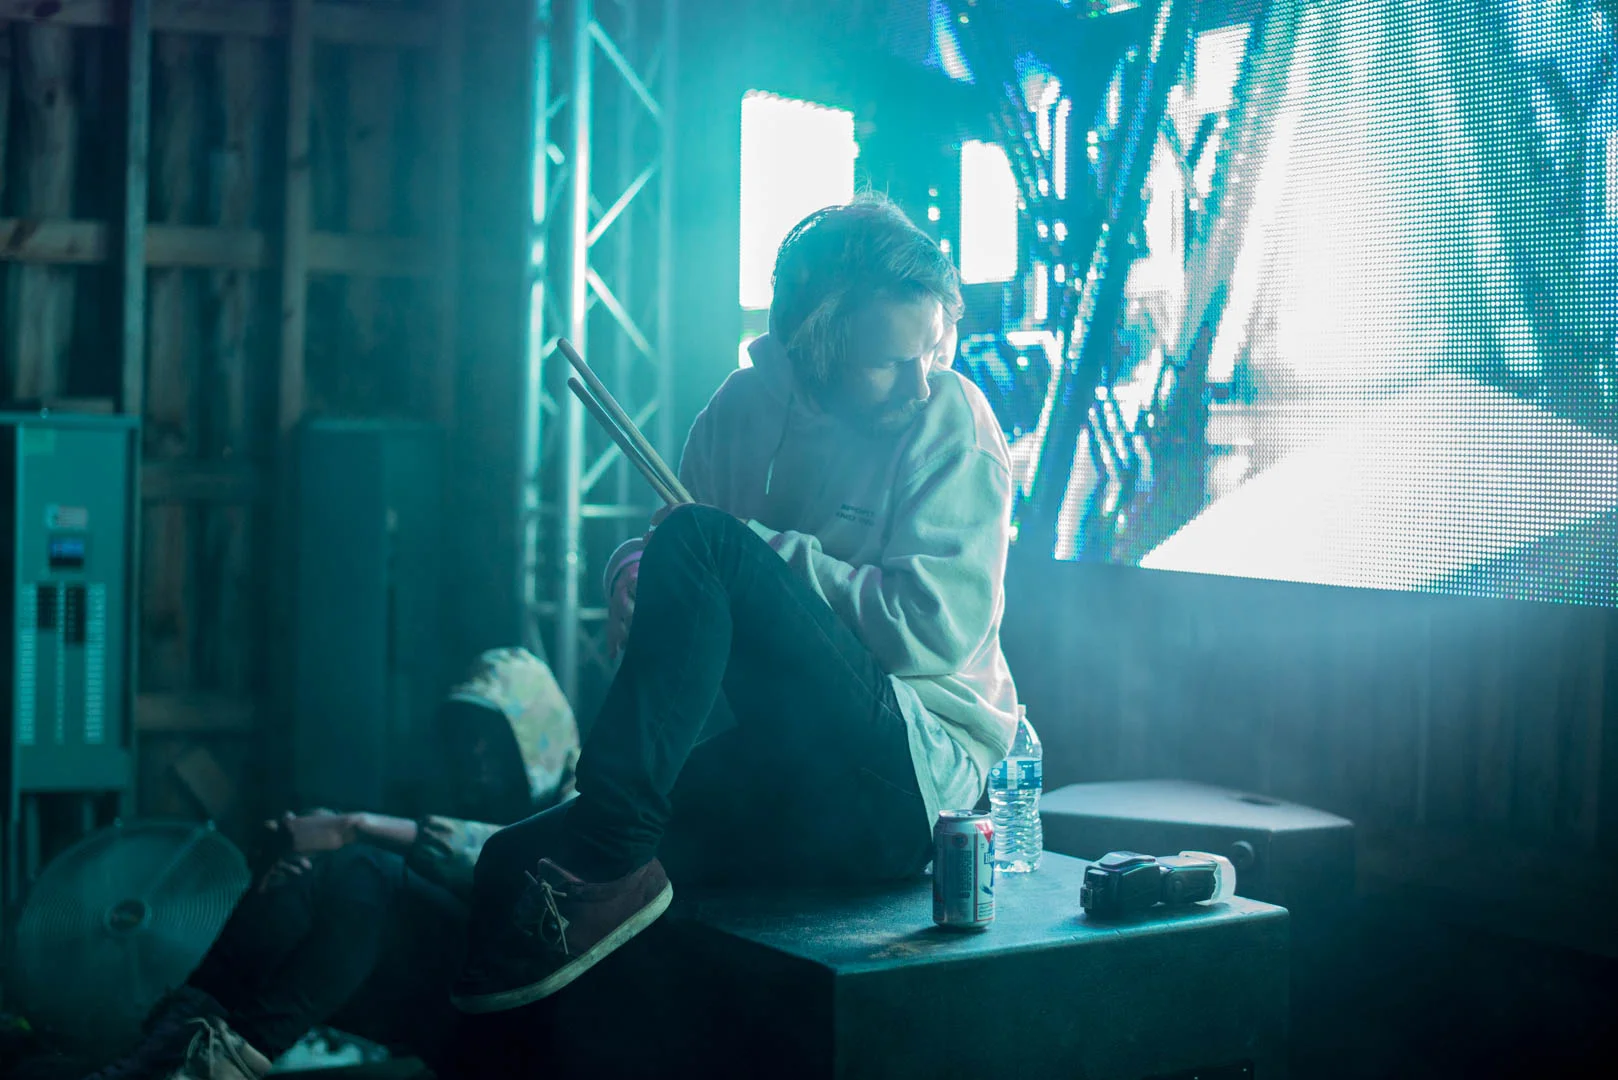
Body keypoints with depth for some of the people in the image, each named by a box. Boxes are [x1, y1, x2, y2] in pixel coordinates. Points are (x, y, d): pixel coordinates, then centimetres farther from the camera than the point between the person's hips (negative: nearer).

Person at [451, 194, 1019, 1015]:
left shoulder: (950, 417, -3)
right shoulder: (745, 408, 10)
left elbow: (942, 625, -13)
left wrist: (764, 552, -13)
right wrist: (634, 574, -11)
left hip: (914, 760, -5)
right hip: (767, 765, 5)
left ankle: (609, 859, -27)